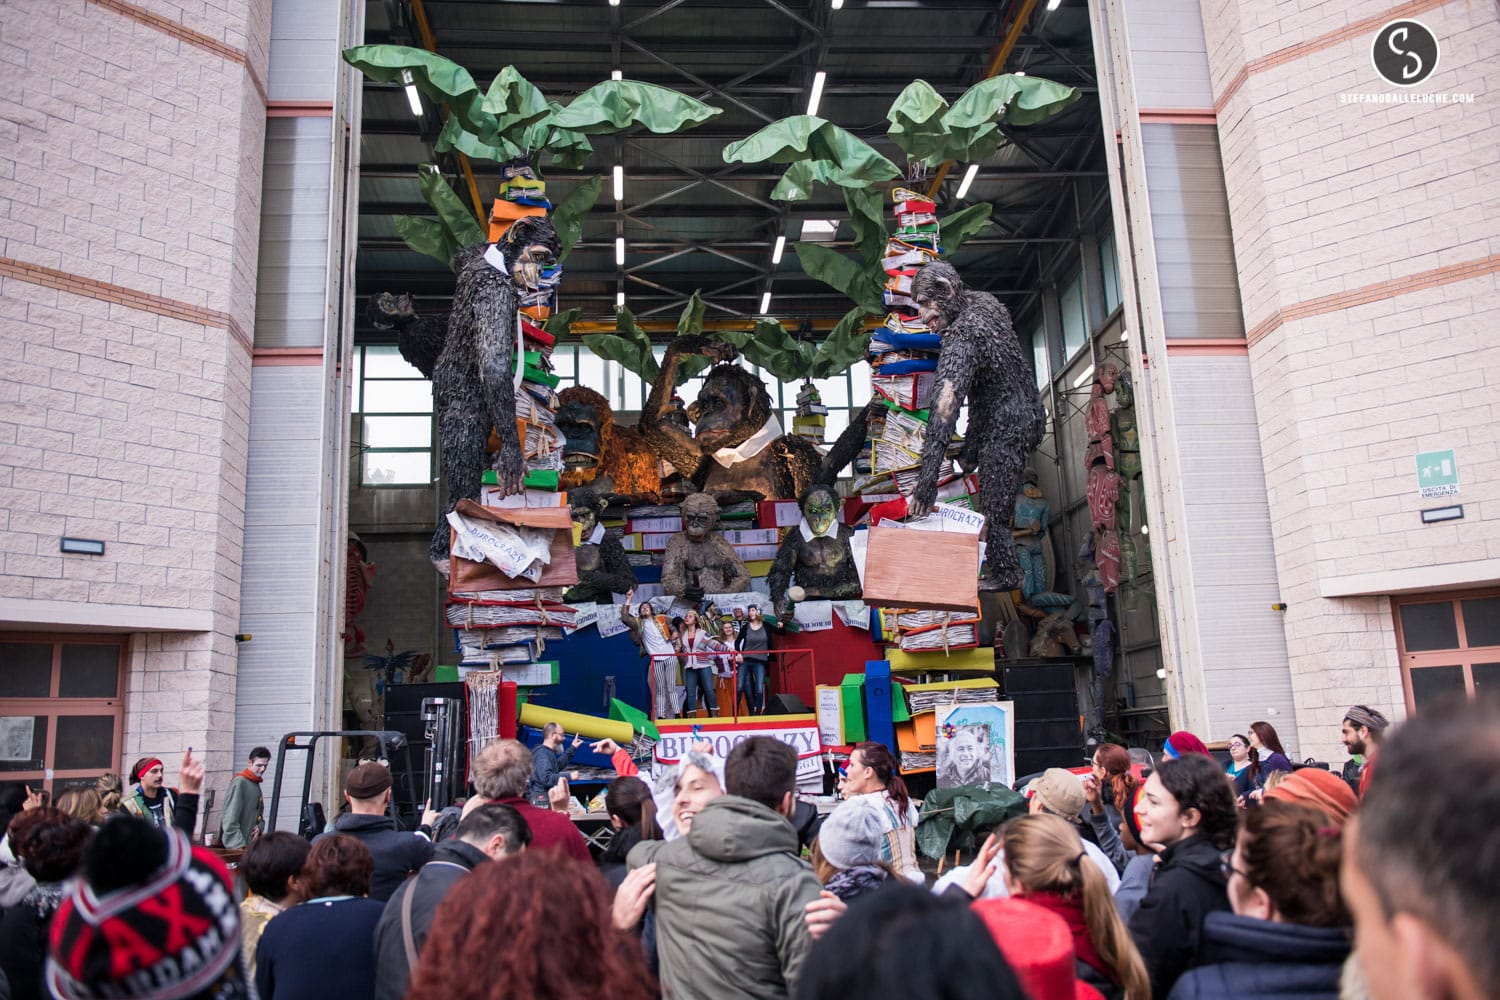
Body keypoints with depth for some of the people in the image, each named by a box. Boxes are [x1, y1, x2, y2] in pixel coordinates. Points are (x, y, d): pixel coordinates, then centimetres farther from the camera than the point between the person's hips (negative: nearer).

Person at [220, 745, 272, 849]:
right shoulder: (239, 782, -11)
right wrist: (239, 845, -22)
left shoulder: (256, 785, 16)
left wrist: (259, 827, 0)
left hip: (251, 845, 9)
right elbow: (230, 818, -18)